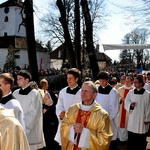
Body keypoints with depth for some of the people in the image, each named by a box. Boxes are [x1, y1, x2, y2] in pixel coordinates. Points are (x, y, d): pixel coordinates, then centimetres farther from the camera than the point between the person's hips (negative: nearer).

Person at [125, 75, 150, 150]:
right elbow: (126, 102, 4)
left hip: (142, 119, -3)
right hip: (132, 119, 3)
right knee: (131, 138, 10)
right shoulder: (130, 92, 1)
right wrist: (130, 105, -19)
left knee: (141, 139, 8)